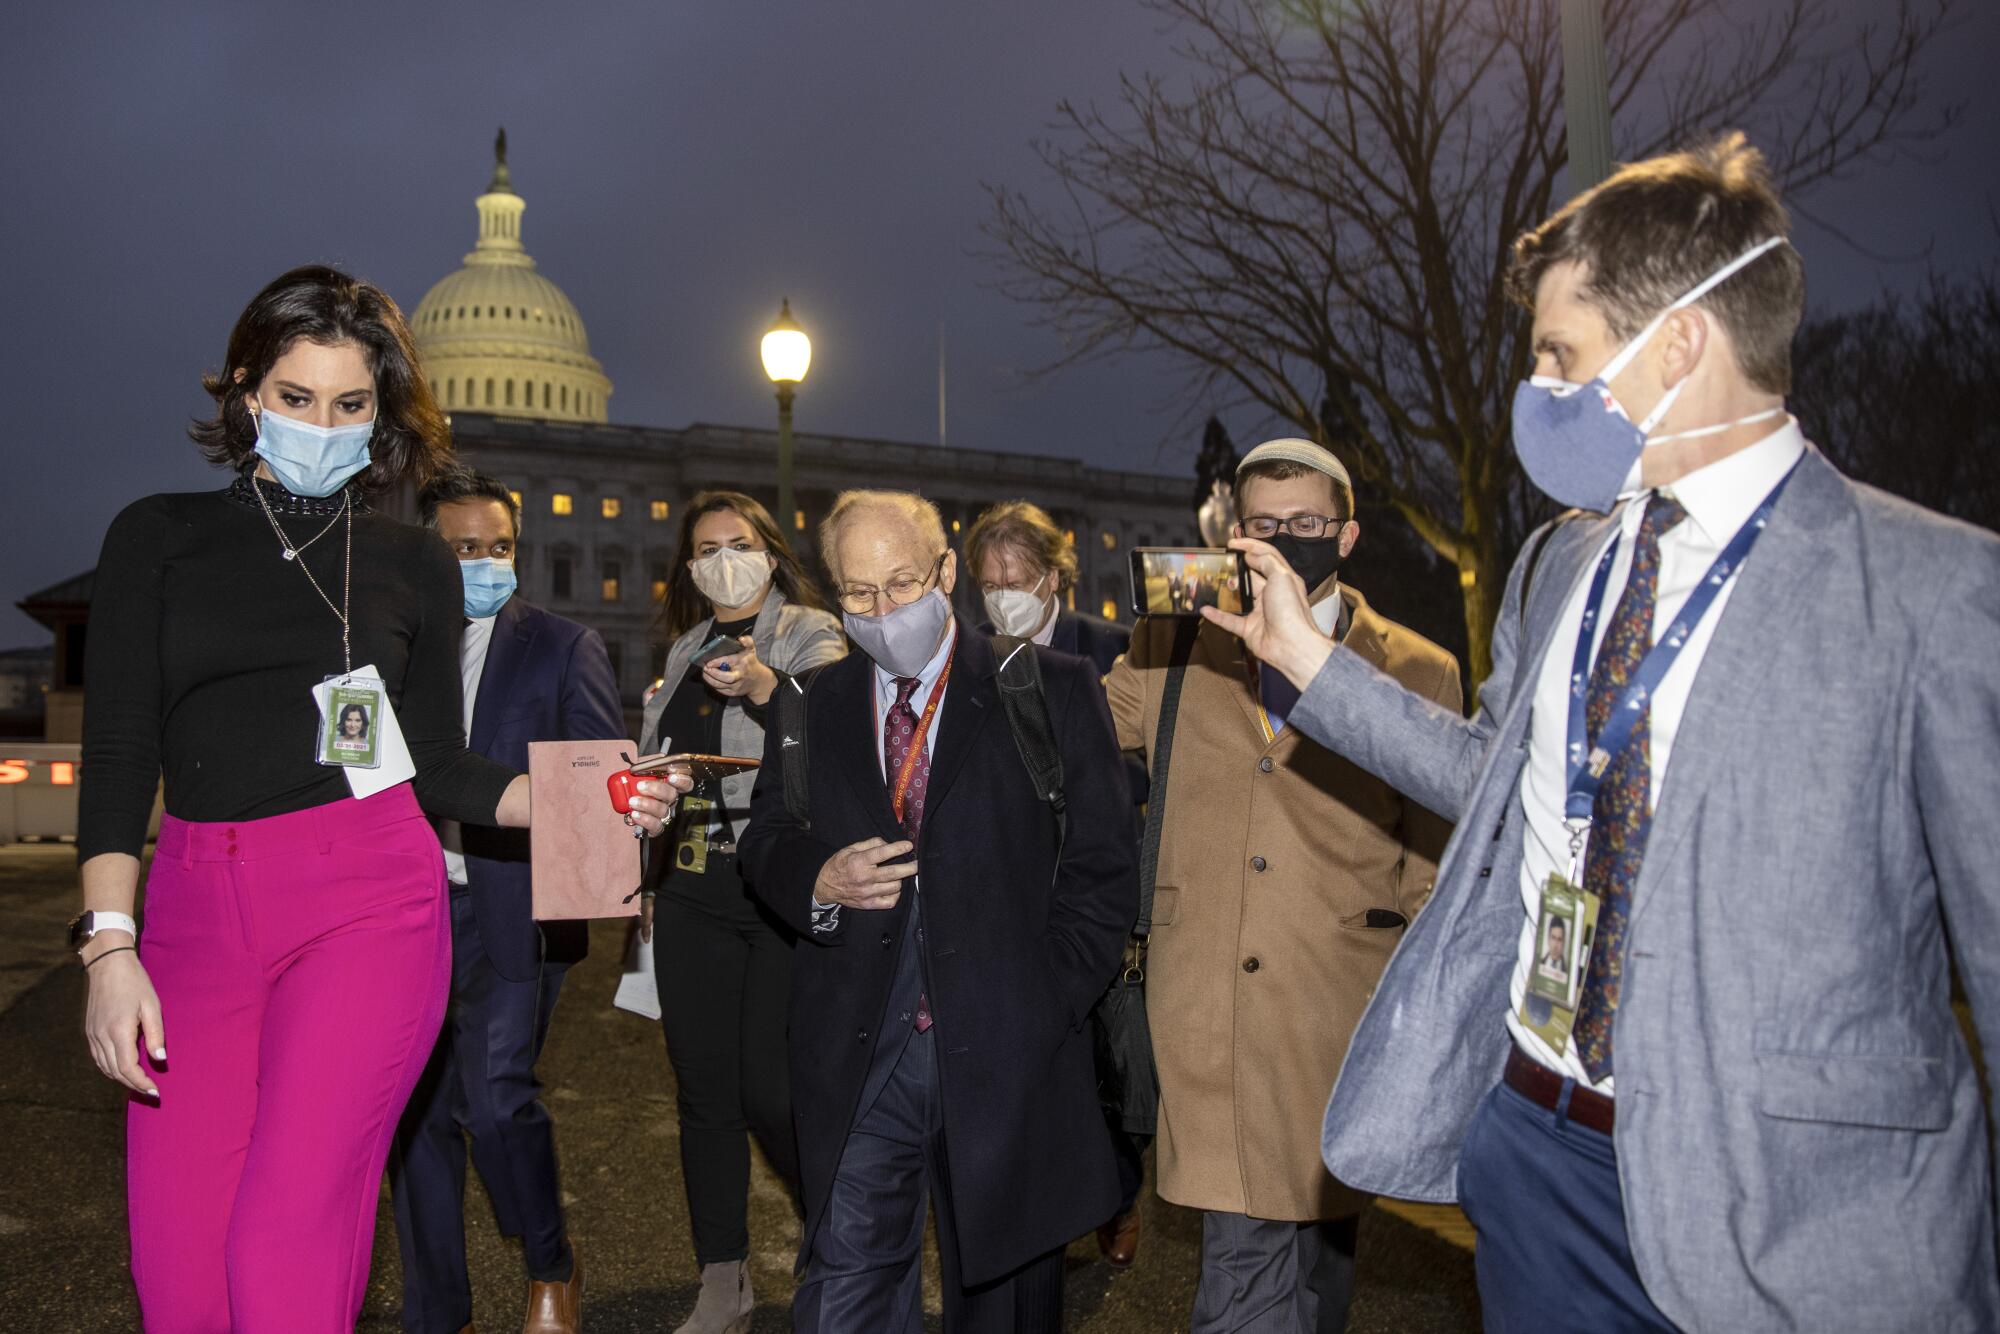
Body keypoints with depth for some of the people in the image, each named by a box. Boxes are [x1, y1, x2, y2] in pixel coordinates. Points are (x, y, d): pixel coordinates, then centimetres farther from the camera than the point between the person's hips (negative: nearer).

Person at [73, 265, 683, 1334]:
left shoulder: (413, 563, 11)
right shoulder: (159, 535, 10)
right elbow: (119, 750, 4)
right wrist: (110, 945, -6)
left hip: (366, 897, -1)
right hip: (196, 907, 2)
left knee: (283, 1245, -13)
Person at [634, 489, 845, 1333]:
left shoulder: (813, 634, -1)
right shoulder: (687, 651, 16)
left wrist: (766, 688, -35)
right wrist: (649, 880, 19)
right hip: (693, 891, 6)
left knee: (771, 1088, -7)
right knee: (703, 1088, 8)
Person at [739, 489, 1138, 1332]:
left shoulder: (1053, 690, 0)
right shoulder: (812, 707, 10)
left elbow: (1101, 867, -1)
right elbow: (766, 841, 13)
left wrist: (1045, 1006, -9)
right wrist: (819, 879, -9)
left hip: (1005, 1049, -1)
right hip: (857, 1054, 2)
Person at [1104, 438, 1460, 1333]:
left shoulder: (1419, 671, 5)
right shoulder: (1171, 645, 9)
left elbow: (1435, 873, 5)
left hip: (1340, 1012, 0)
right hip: (1205, 1009, 1)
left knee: (1320, 1245, 11)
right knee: (1244, 1253, 0)